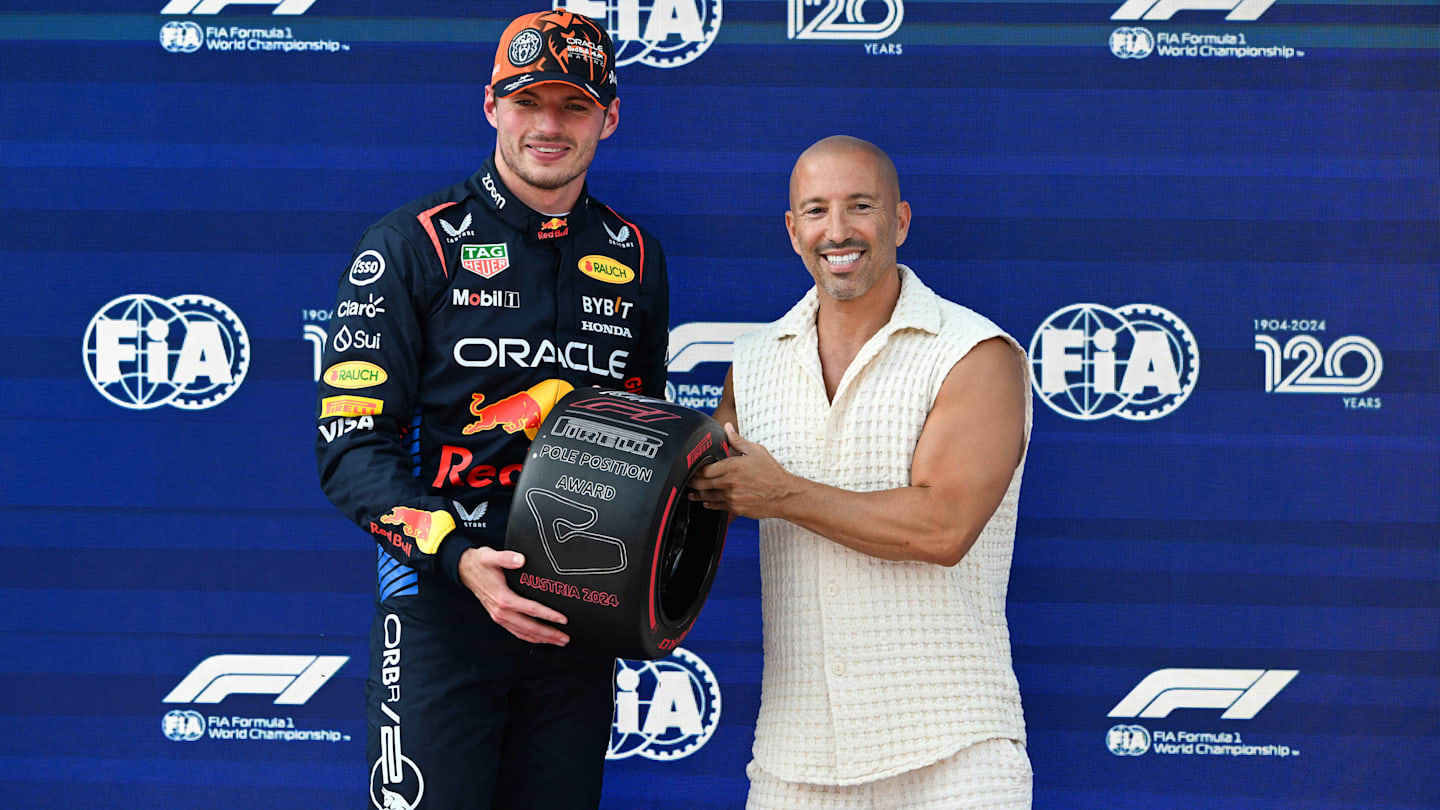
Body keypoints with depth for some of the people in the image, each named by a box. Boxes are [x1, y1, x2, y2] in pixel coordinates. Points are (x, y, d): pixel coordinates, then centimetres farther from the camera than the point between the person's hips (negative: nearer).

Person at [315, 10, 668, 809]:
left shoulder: (635, 258, 10)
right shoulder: (411, 245, -4)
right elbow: (350, 445, -9)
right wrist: (459, 557, -23)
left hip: (580, 616, 4)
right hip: (440, 605, -4)